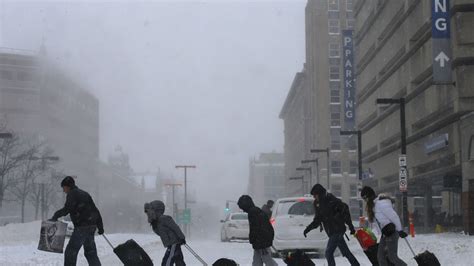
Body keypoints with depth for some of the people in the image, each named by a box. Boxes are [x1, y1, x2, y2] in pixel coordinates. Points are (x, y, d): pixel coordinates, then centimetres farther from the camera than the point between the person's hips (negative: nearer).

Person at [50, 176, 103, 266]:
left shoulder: (72, 194, -4)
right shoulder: (85, 194, 21)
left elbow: (67, 209, -19)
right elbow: (95, 210, 20)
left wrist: (55, 216, -11)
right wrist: (100, 226, 21)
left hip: (81, 227, -8)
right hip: (92, 226, 8)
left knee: (70, 251, -3)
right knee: (91, 253, 12)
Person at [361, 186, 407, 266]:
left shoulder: (381, 203, -18)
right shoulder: (372, 204, 12)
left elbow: (394, 216, -18)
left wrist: (399, 230, -14)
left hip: (391, 232, -10)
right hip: (384, 233, 10)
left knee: (392, 257, -7)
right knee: (380, 256, 6)